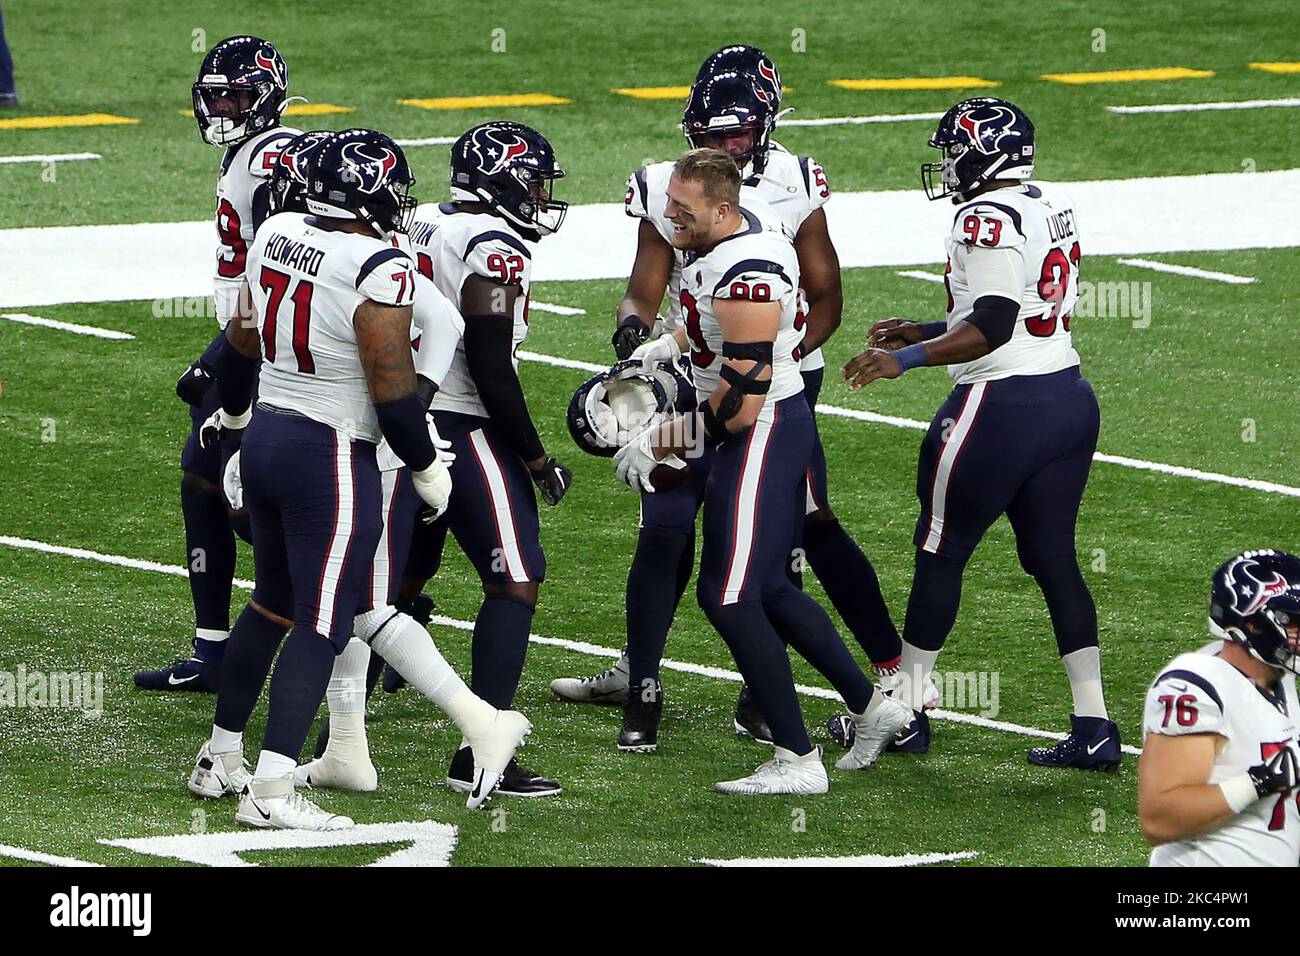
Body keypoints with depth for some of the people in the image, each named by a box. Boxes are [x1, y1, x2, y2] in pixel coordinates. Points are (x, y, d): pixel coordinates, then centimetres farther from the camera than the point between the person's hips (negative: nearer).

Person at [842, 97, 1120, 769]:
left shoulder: (986, 219, -15)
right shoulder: (1054, 206, 13)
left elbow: (993, 326, -22)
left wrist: (906, 358, -20)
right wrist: (924, 332, 23)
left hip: (1003, 408, -8)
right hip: (1071, 400, 8)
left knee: (941, 552, 6)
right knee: (1053, 559, 11)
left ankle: (904, 714, 15)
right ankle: (1093, 728, 5)